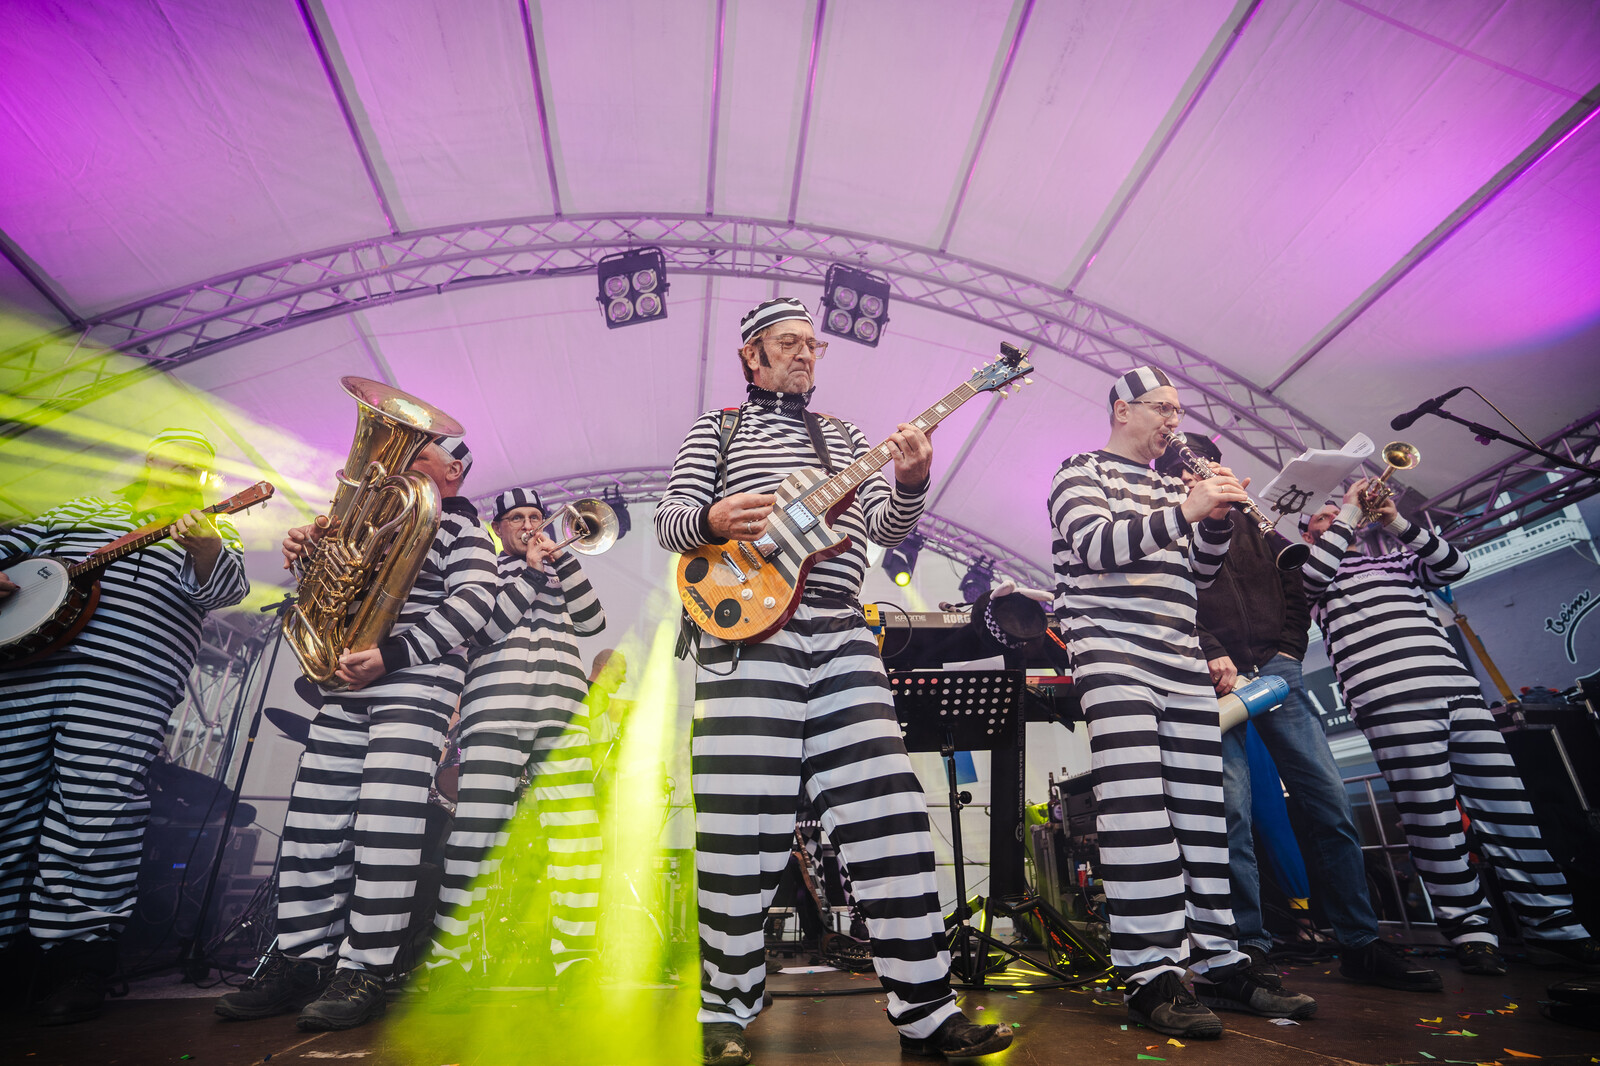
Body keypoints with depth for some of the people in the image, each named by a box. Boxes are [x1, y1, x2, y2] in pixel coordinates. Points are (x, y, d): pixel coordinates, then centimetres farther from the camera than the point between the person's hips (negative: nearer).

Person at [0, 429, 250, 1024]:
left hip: (125, 686, -4)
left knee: (92, 813, -7)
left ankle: (79, 962, 3)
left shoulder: (212, 535, 13)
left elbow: (222, 588, -5)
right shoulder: (80, 510, 26)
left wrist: (202, 547, -27)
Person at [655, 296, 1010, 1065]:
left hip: (841, 633, 4)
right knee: (744, 825, -3)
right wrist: (712, 519, -17)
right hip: (748, 631, -3)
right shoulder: (716, 427, 16)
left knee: (887, 814, -1)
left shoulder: (845, 436, 25)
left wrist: (908, 482, -9)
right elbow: (669, 518, 5)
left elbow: (885, 526, 12)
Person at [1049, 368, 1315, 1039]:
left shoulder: (1171, 486, 26)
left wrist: (1216, 520, 4)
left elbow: (1197, 573, 21)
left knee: (1200, 812, 6)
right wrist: (1183, 512, -19)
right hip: (1112, 652, -7)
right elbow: (1094, 545, -12)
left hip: (1182, 662, 8)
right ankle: (1152, 977, -7)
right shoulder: (1082, 471, 5)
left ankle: (1217, 964, 15)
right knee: (1139, 811, -12)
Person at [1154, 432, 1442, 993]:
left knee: (1330, 800, -1)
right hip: (1215, 677, -4)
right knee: (1233, 810, -10)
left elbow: (1292, 585, 19)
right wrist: (1211, 654, -16)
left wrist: (1289, 649, 6)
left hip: (1275, 669, 4)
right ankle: (1251, 947, -1)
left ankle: (1360, 944, 11)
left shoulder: (1251, 521, 23)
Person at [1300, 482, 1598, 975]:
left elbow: (1453, 565, 17)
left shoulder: (1394, 560, 28)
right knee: (1432, 819, -7)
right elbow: (1315, 572, -10)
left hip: (1457, 687, 5)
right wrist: (1350, 511, -1)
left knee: (1506, 806, 4)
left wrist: (1399, 524, 7)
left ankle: (1554, 929, 13)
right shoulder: (1310, 572, 13)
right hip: (1391, 701, -5)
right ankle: (1470, 930, 3)